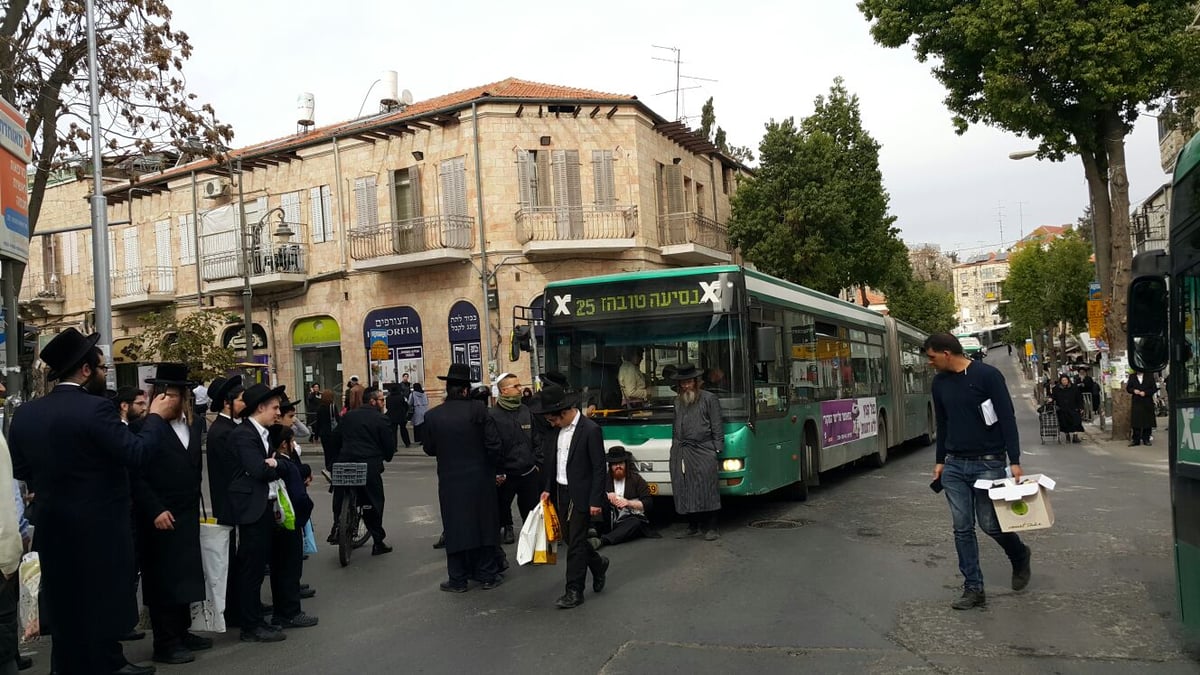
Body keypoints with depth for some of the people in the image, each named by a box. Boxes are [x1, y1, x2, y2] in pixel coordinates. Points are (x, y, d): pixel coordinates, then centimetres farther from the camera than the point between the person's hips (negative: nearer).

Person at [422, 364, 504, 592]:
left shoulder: (432, 416, -6)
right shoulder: (478, 410, -12)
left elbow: (429, 449, 3)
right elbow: (493, 443, -12)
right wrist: (496, 470, 1)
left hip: (450, 480, 1)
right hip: (480, 478, -1)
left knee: (455, 528, 9)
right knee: (483, 524, 11)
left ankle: (458, 579, 14)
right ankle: (487, 575, 19)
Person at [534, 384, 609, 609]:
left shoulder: (591, 430, -17)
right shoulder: (557, 430, 5)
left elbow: (599, 468, -15)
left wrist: (595, 501, -16)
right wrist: (548, 489, 10)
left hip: (581, 495, -7)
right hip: (561, 493, 7)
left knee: (576, 542, -3)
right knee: (570, 538, 15)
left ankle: (574, 591, 7)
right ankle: (598, 564, 40)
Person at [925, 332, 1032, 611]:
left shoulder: (987, 375, -12)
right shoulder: (939, 383, 7)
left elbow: (1008, 419, -12)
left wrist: (1014, 462, -15)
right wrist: (940, 462, 15)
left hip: (988, 463, -5)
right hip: (954, 465, 5)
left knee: (990, 523, -1)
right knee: (962, 528, 2)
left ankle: (1020, 557, 31)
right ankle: (974, 589, 10)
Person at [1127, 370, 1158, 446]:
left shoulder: (1149, 376, 3)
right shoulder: (1132, 376, 8)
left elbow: (1154, 388, 1)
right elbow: (1128, 388, 10)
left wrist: (1145, 393, -13)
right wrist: (1133, 390, -11)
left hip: (1147, 403, 0)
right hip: (1136, 402, 1)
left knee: (1148, 422, 2)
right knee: (1136, 422, -2)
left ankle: (1146, 439, 11)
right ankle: (1136, 440, 2)